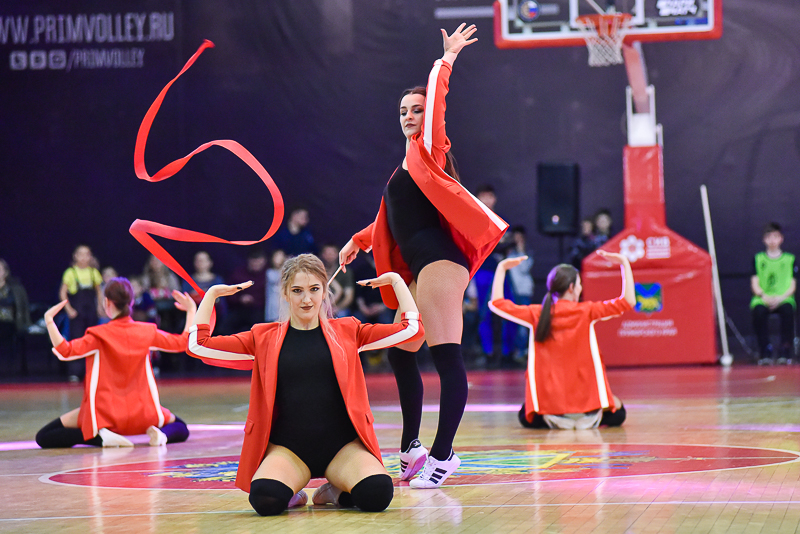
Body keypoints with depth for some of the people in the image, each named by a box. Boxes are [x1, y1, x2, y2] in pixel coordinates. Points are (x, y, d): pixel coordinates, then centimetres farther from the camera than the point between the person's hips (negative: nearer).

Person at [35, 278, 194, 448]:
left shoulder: (99, 335, -11)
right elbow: (183, 343, 9)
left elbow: (65, 351, -24)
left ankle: (99, 436, -18)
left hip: (105, 414, -3)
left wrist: (49, 320, -20)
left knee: (44, 438, 3)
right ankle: (161, 433, -8)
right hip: (141, 414, 3)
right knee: (180, 429, 29)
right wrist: (191, 311, 21)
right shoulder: (147, 332, -1)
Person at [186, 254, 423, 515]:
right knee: (265, 499, -33)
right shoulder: (264, 339, 10)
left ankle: (336, 491, 5)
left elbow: (412, 328, 9)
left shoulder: (346, 332, 11)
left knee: (377, 494, -30)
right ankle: (291, 492, 4)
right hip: (288, 448, -1)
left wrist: (396, 281, 12)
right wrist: (211, 294, 10)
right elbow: (198, 345, 7)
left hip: (342, 445, 1)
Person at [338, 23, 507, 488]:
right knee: (400, 354, 14)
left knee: (446, 355, -16)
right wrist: (358, 241, 41)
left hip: (438, 259, -10)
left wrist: (446, 60, 1)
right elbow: (393, 222, 36)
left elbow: (437, 101, -6)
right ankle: (411, 450, 22)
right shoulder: (408, 165, 26)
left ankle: (443, 454, -24)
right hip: (420, 268, 10)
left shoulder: (430, 150, 4)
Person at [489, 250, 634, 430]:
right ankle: (591, 419, 16)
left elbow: (497, 303, 8)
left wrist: (501, 268, 17)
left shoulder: (536, 314, -3)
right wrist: (624, 263, -4)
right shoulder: (586, 312, -11)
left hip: (548, 405, 2)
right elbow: (628, 301, -10)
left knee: (526, 418, 33)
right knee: (617, 414, 29)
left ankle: (552, 421, 19)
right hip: (585, 400, -2)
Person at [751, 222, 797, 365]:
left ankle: (785, 352, -30)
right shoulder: (758, 259, 15)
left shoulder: (789, 259, 13)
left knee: (788, 309, -35)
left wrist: (780, 298, -12)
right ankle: (765, 353, -29)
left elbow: (792, 286, 6)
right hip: (762, 299, 0)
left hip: (783, 299, 0)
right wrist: (764, 297, -12)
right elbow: (755, 284, 7)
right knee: (758, 310, -35)